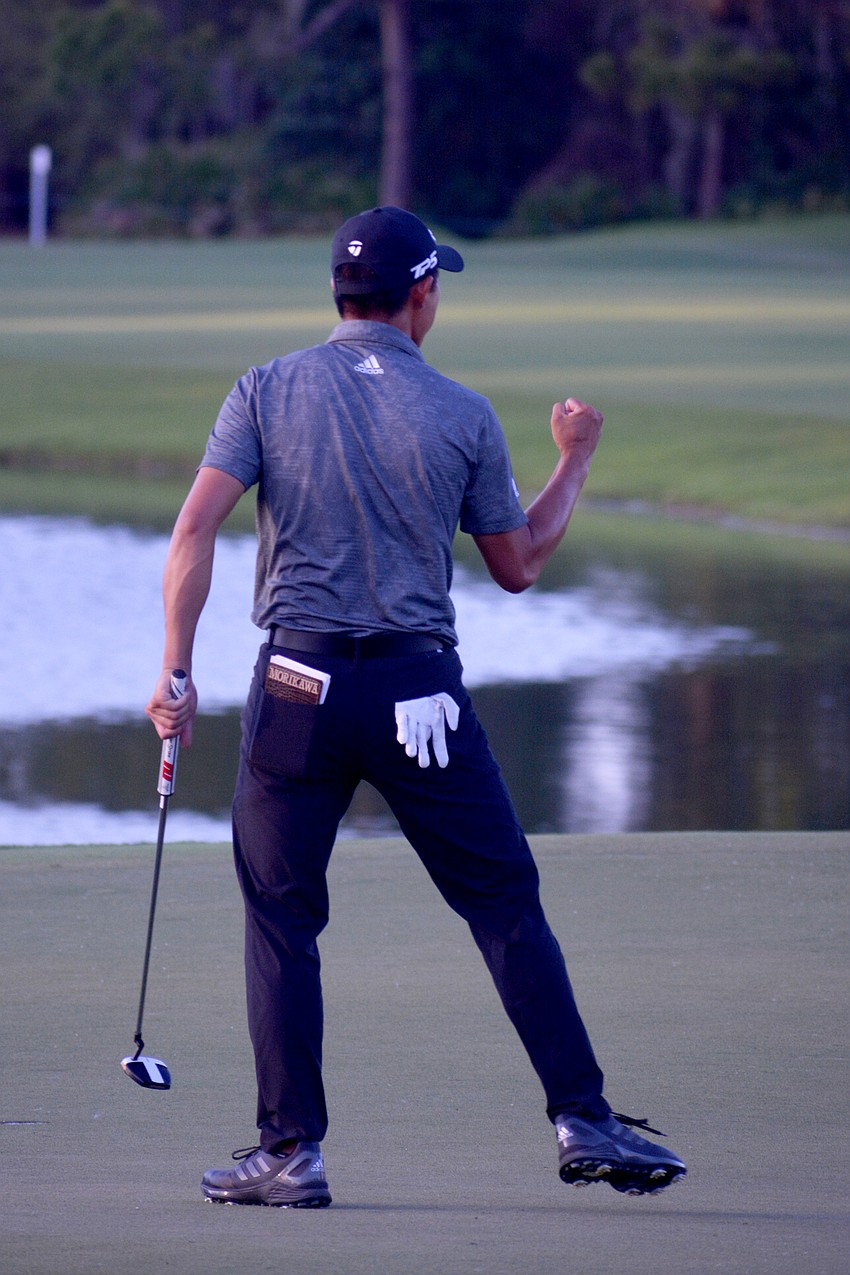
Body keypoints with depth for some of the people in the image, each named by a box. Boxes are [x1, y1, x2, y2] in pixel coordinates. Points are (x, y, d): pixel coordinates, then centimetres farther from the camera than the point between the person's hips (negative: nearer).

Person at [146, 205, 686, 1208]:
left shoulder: (267, 392, 2)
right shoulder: (465, 416, 1)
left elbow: (195, 530, -8)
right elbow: (518, 566, 11)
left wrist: (175, 671, -4)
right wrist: (575, 461, 24)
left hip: (299, 686, 0)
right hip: (421, 692, 0)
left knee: (280, 919, 8)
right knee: (506, 904, 6)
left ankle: (292, 1151, 3)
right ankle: (583, 1123, 1)